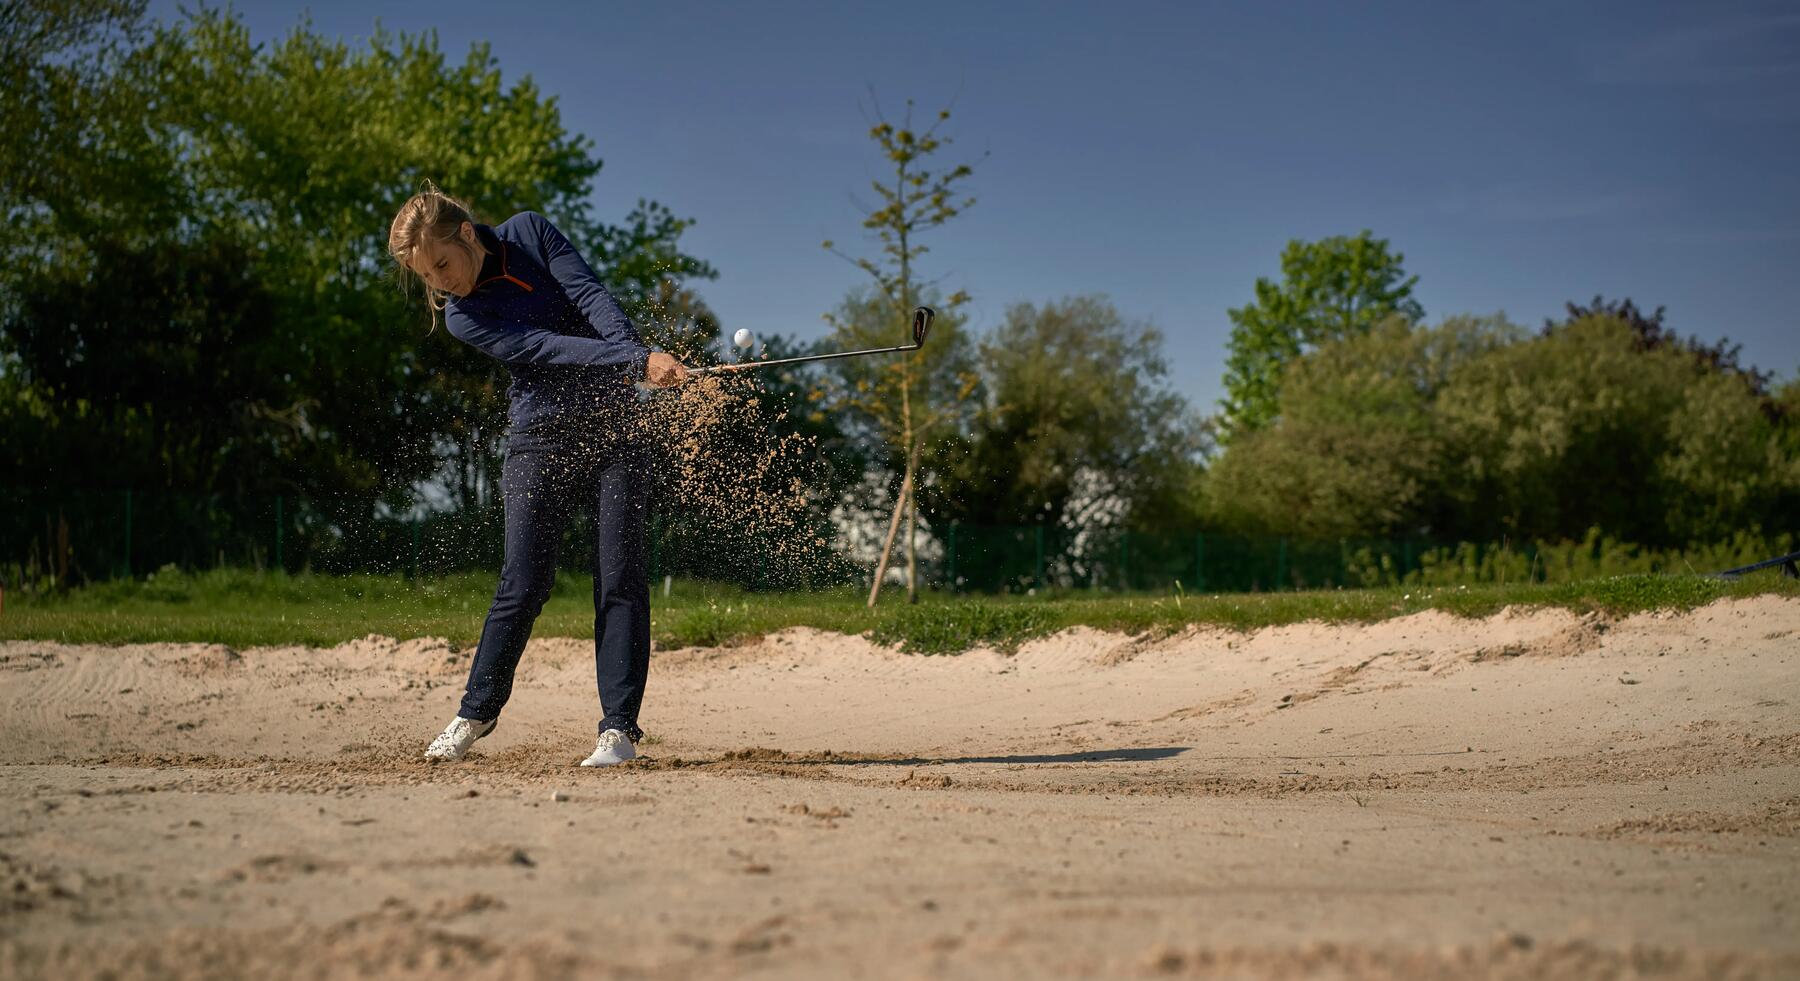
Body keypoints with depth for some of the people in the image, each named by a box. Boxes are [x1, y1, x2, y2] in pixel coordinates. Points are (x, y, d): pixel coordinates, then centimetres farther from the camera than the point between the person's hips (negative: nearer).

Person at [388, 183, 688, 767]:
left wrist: (638, 354, -29)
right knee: (523, 586, -5)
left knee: (620, 581, -6)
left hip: (613, 428, 1)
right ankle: (477, 712, 14)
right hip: (540, 440, -1)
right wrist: (637, 362, -32)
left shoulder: (529, 232, -1)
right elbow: (547, 348, -20)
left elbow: (590, 297, -11)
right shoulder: (463, 318, -8)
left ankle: (619, 727, -4)